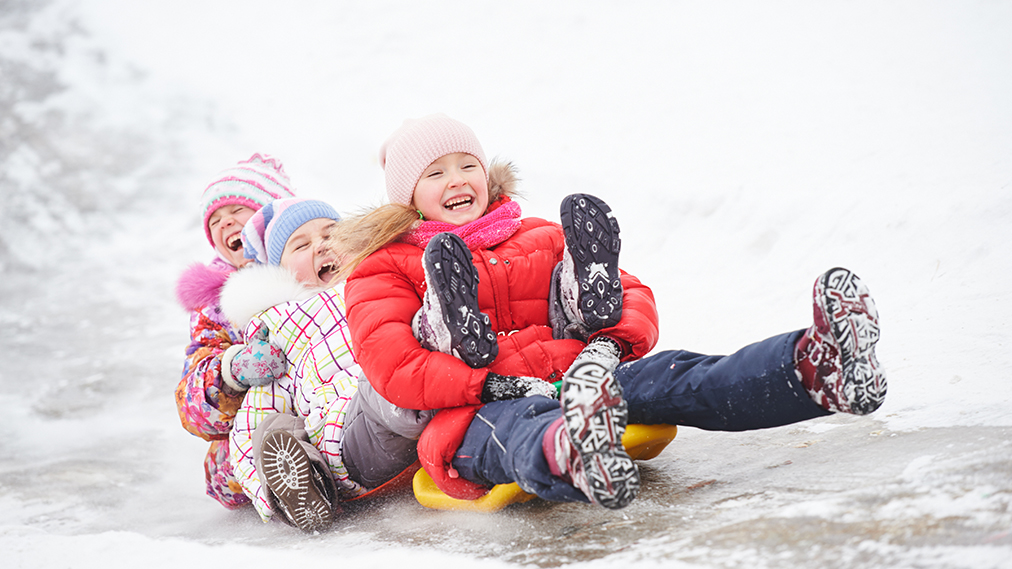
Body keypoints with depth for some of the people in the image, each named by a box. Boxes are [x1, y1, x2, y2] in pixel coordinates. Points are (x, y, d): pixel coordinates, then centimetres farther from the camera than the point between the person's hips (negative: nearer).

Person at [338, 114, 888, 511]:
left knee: (662, 376, -28)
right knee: (520, 426, -41)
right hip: (473, 415, -3)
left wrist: (608, 342, -6)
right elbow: (392, 367, -4)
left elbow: (632, 296, 19)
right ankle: (578, 461, -80)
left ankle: (819, 371, -56)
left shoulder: (542, 239, 28)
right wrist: (491, 383, -18)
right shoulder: (383, 272, 15)